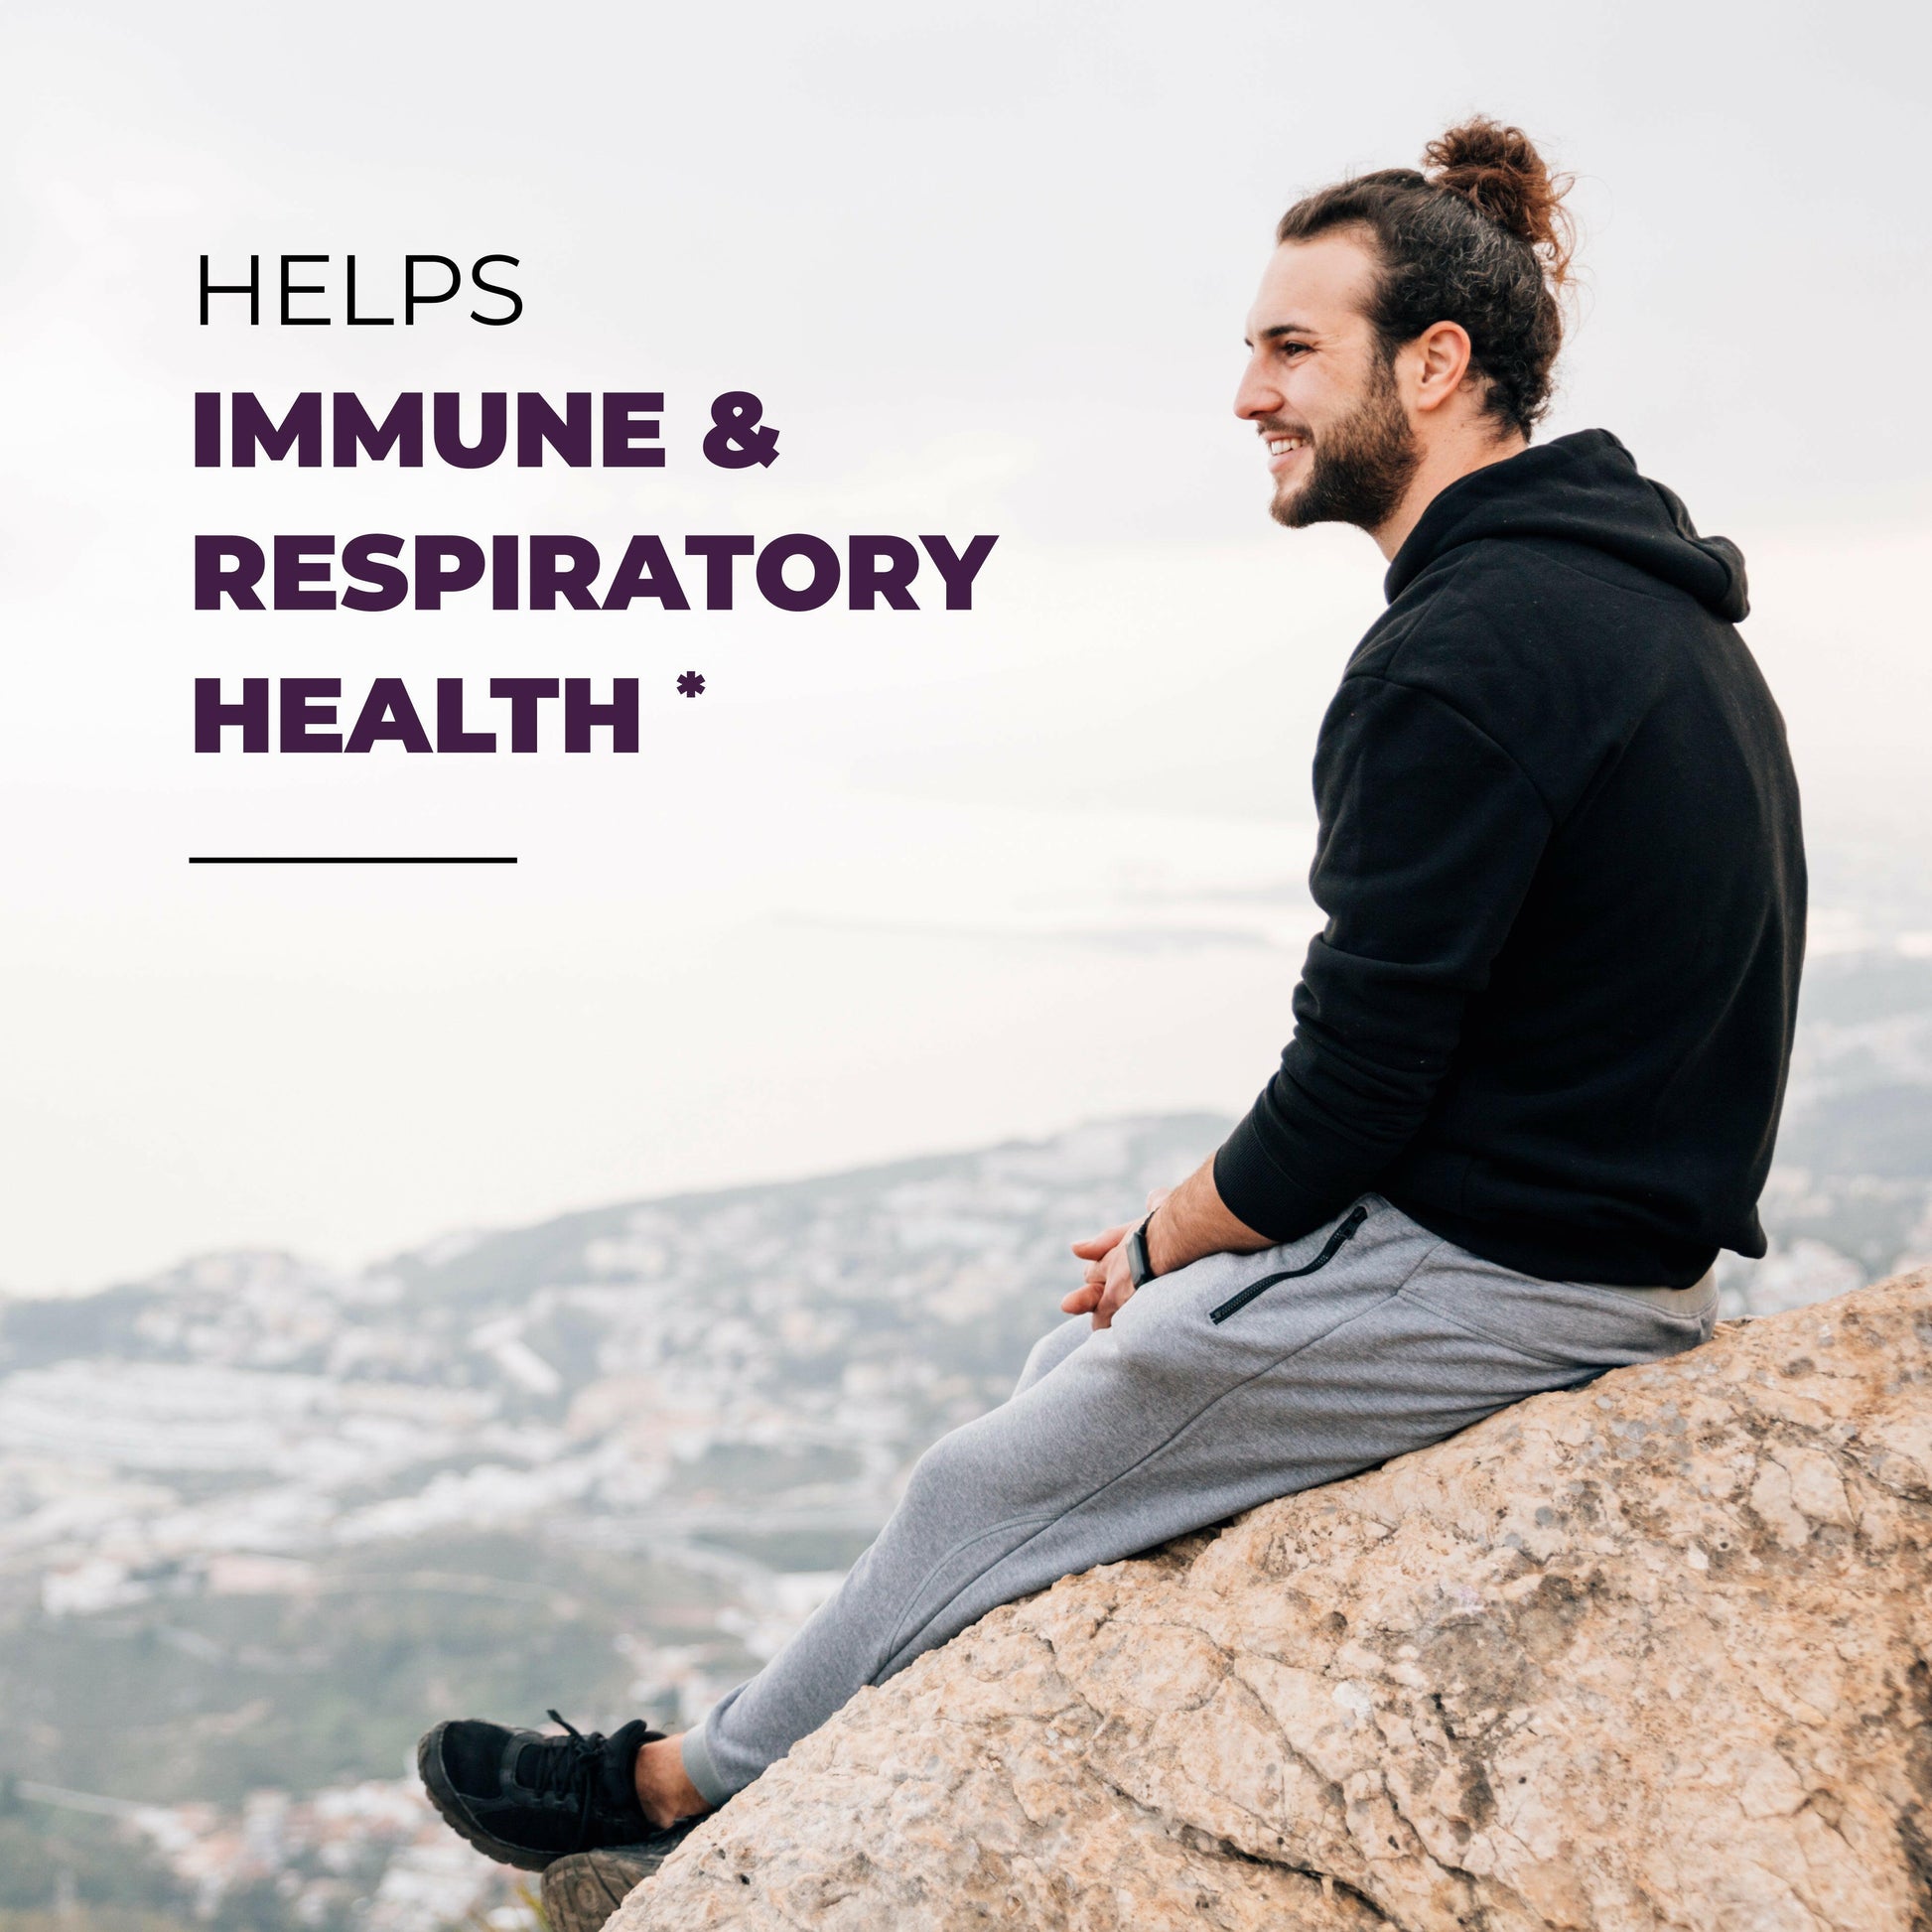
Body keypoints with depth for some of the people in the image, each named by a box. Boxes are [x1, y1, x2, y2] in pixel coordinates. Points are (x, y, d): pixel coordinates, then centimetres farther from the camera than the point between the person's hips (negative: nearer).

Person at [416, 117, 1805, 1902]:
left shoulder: (1466, 654, -23)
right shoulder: (1628, 587, 10)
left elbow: (1354, 1086, -22)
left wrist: (1166, 1244, -3)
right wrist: (1197, 1229, 11)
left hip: (1481, 1279, -10)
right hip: (1616, 1237, 10)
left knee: (986, 1499, 7)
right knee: (1077, 1366, 22)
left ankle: (692, 1783, 27)